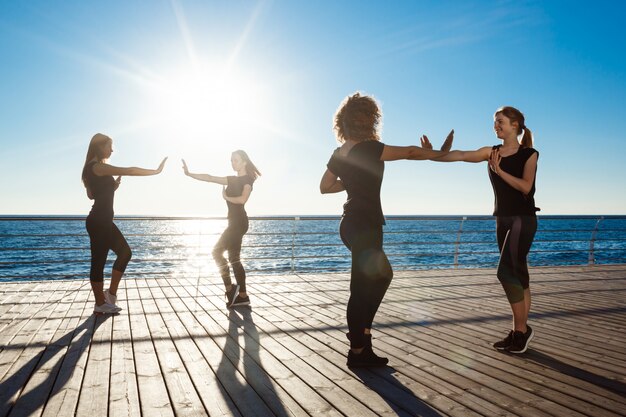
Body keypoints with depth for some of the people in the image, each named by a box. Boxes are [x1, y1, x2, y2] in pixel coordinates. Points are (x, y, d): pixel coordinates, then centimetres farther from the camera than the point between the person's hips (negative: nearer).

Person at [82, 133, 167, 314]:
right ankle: (100, 304, 9)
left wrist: (112, 186, 11)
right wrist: (156, 171, -14)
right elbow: (130, 171, -20)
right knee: (99, 261, -1)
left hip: (102, 221, 10)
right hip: (99, 221, -10)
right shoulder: (98, 166, -15)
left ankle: (110, 294, 18)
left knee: (124, 252, 13)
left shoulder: (94, 169, 16)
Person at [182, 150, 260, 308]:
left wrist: (226, 197, -5)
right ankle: (242, 296, 7)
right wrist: (189, 174, 10)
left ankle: (230, 288, -4)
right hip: (235, 222, 8)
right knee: (234, 259, 5)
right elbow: (210, 178, 16)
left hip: (238, 222, -8)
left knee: (217, 251, -9)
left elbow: (242, 199, -20)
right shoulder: (232, 180, 19)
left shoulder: (247, 179, -4)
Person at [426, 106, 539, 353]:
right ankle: (520, 331, 14)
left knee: (506, 271, -16)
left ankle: (521, 329, -2)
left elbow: (526, 186, -15)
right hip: (502, 219, 5)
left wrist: (499, 170, -18)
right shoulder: (492, 152, 8)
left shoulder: (529, 154, -3)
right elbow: (460, 155, -5)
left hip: (523, 219, -5)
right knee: (517, 275, 8)